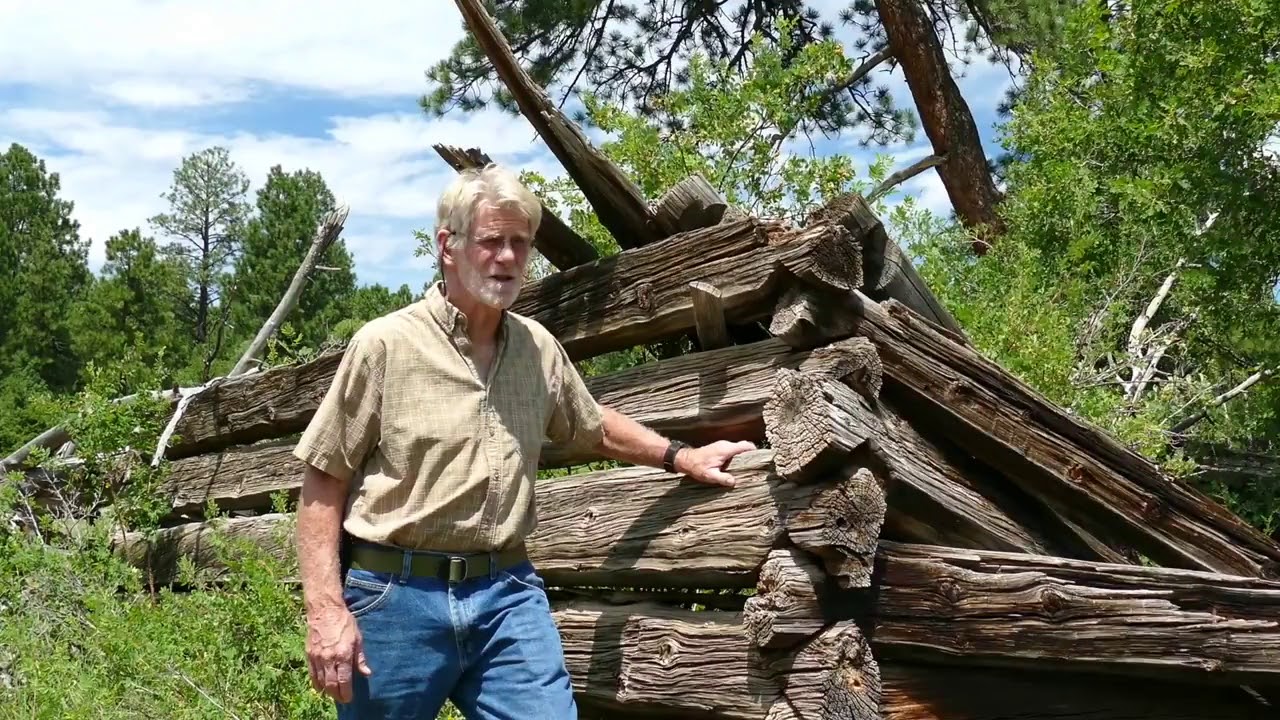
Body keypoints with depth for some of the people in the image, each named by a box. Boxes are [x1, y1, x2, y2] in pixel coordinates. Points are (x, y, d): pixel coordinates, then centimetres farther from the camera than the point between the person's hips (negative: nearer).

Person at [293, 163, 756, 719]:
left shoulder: (539, 347, 9)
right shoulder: (385, 343, -5)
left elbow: (593, 427, 29)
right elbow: (324, 480, -5)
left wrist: (680, 456, 23)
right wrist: (325, 609, -13)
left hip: (508, 594, 3)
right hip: (397, 593, -3)